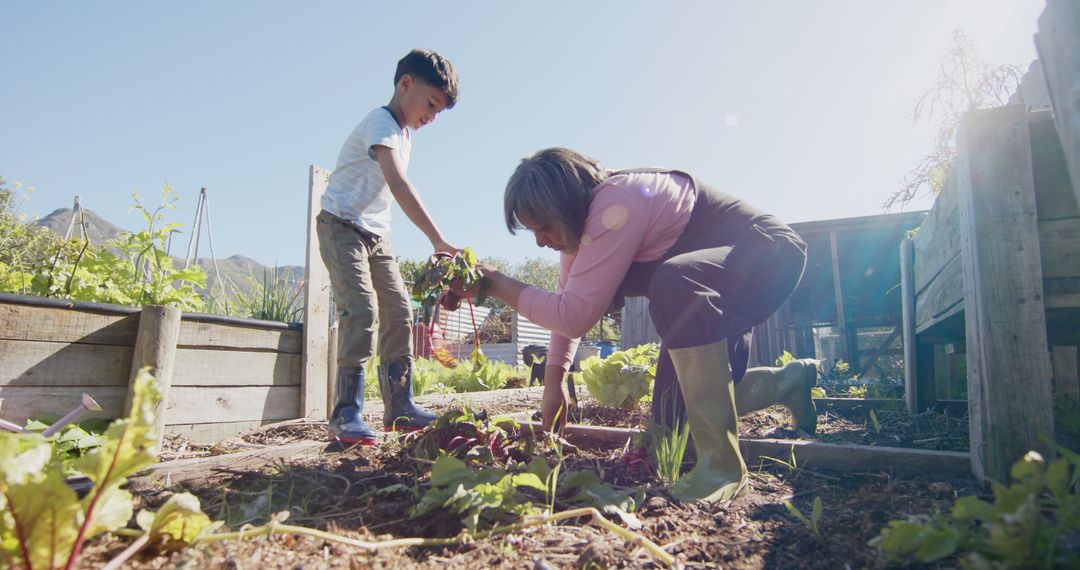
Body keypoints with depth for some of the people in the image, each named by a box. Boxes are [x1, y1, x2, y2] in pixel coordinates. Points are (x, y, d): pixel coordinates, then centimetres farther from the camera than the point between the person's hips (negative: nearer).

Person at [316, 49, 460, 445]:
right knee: (362, 309, -21)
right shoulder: (381, 123, -18)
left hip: (376, 233, 9)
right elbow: (398, 185, -33)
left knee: (399, 312, 1)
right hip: (342, 226, -9)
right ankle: (346, 414, -14)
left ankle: (399, 406, 7)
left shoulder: (405, 132, 13)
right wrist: (437, 239, -41)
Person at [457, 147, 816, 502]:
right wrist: (554, 380, 0)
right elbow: (568, 306, 5)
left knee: (672, 285, -42)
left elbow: (576, 315, -34)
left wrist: (500, 286, -23)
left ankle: (722, 463, -31)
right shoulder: (581, 220, -1)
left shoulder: (615, 206, -31)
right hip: (708, 298, 9)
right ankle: (789, 381, 25)